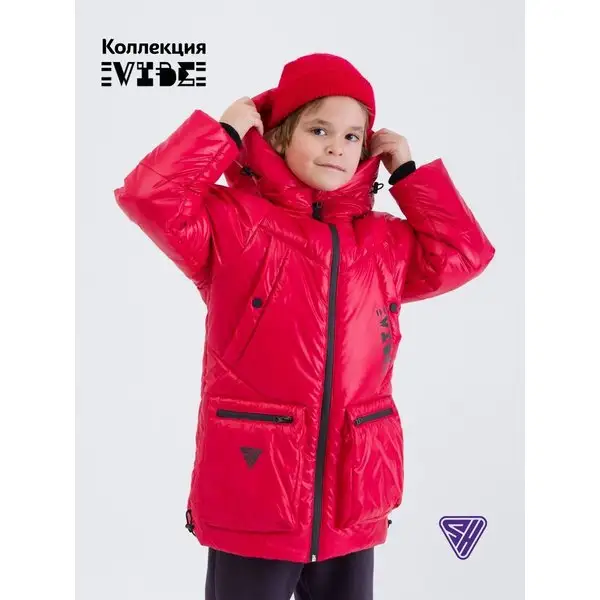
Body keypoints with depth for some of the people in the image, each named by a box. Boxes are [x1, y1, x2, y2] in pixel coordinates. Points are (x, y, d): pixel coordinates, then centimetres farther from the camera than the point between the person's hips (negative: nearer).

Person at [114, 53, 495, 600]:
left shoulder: (386, 240, 11)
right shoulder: (235, 221, -5)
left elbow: (464, 254, 9)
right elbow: (149, 195, -16)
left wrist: (408, 171, 9)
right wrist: (226, 131, -9)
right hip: (251, 492, -4)